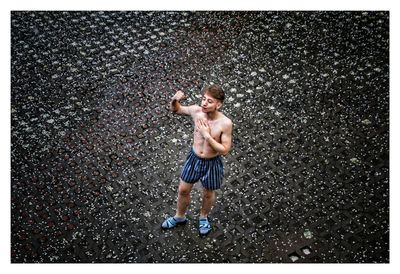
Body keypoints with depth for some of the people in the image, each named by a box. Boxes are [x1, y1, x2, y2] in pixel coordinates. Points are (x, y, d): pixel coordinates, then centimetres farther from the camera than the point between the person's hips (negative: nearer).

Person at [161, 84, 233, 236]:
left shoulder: (225, 123, -29)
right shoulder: (196, 110, -19)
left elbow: (225, 150, -22)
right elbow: (175, 110, -1)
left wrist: (207, 136, -32)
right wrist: (175, 100, -24)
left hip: (212, 163, -3)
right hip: (194, 158, 3)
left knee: (208, 194, 23)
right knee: (183, 190, 20)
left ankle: (203, 217, 53)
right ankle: (179, 217, 49)